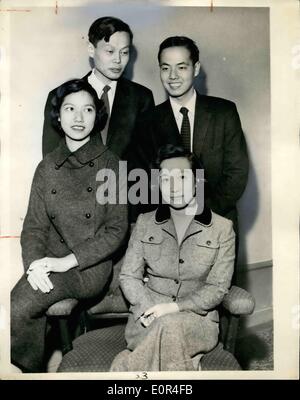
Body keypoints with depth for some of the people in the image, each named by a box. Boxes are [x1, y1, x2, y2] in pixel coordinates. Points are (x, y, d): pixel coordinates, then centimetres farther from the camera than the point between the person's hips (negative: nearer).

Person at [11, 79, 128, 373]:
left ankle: (32, 366, 5)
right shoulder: (47, 168, 9)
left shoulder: (110, 165, -1)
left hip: (90, 268, -3)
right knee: (19, 309, -25)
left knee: (19, 309, -23)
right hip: (50, 263, 3)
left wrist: (68, 260, -15)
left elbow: (116, 229, -5)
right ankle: (33, 370, 3)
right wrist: (35, 264, -15)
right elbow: (34, 225, 5)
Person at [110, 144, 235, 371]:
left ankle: (129, 365, -15)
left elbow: (218, 288, -3)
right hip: (147, 321, 1)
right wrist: (150, 311, -14)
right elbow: (129, 276, 5)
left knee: (169, 325, -35)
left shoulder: (222, 228, 1)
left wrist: (174, 307, -18)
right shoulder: (145, 223, 7)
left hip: (198, 320, 0)